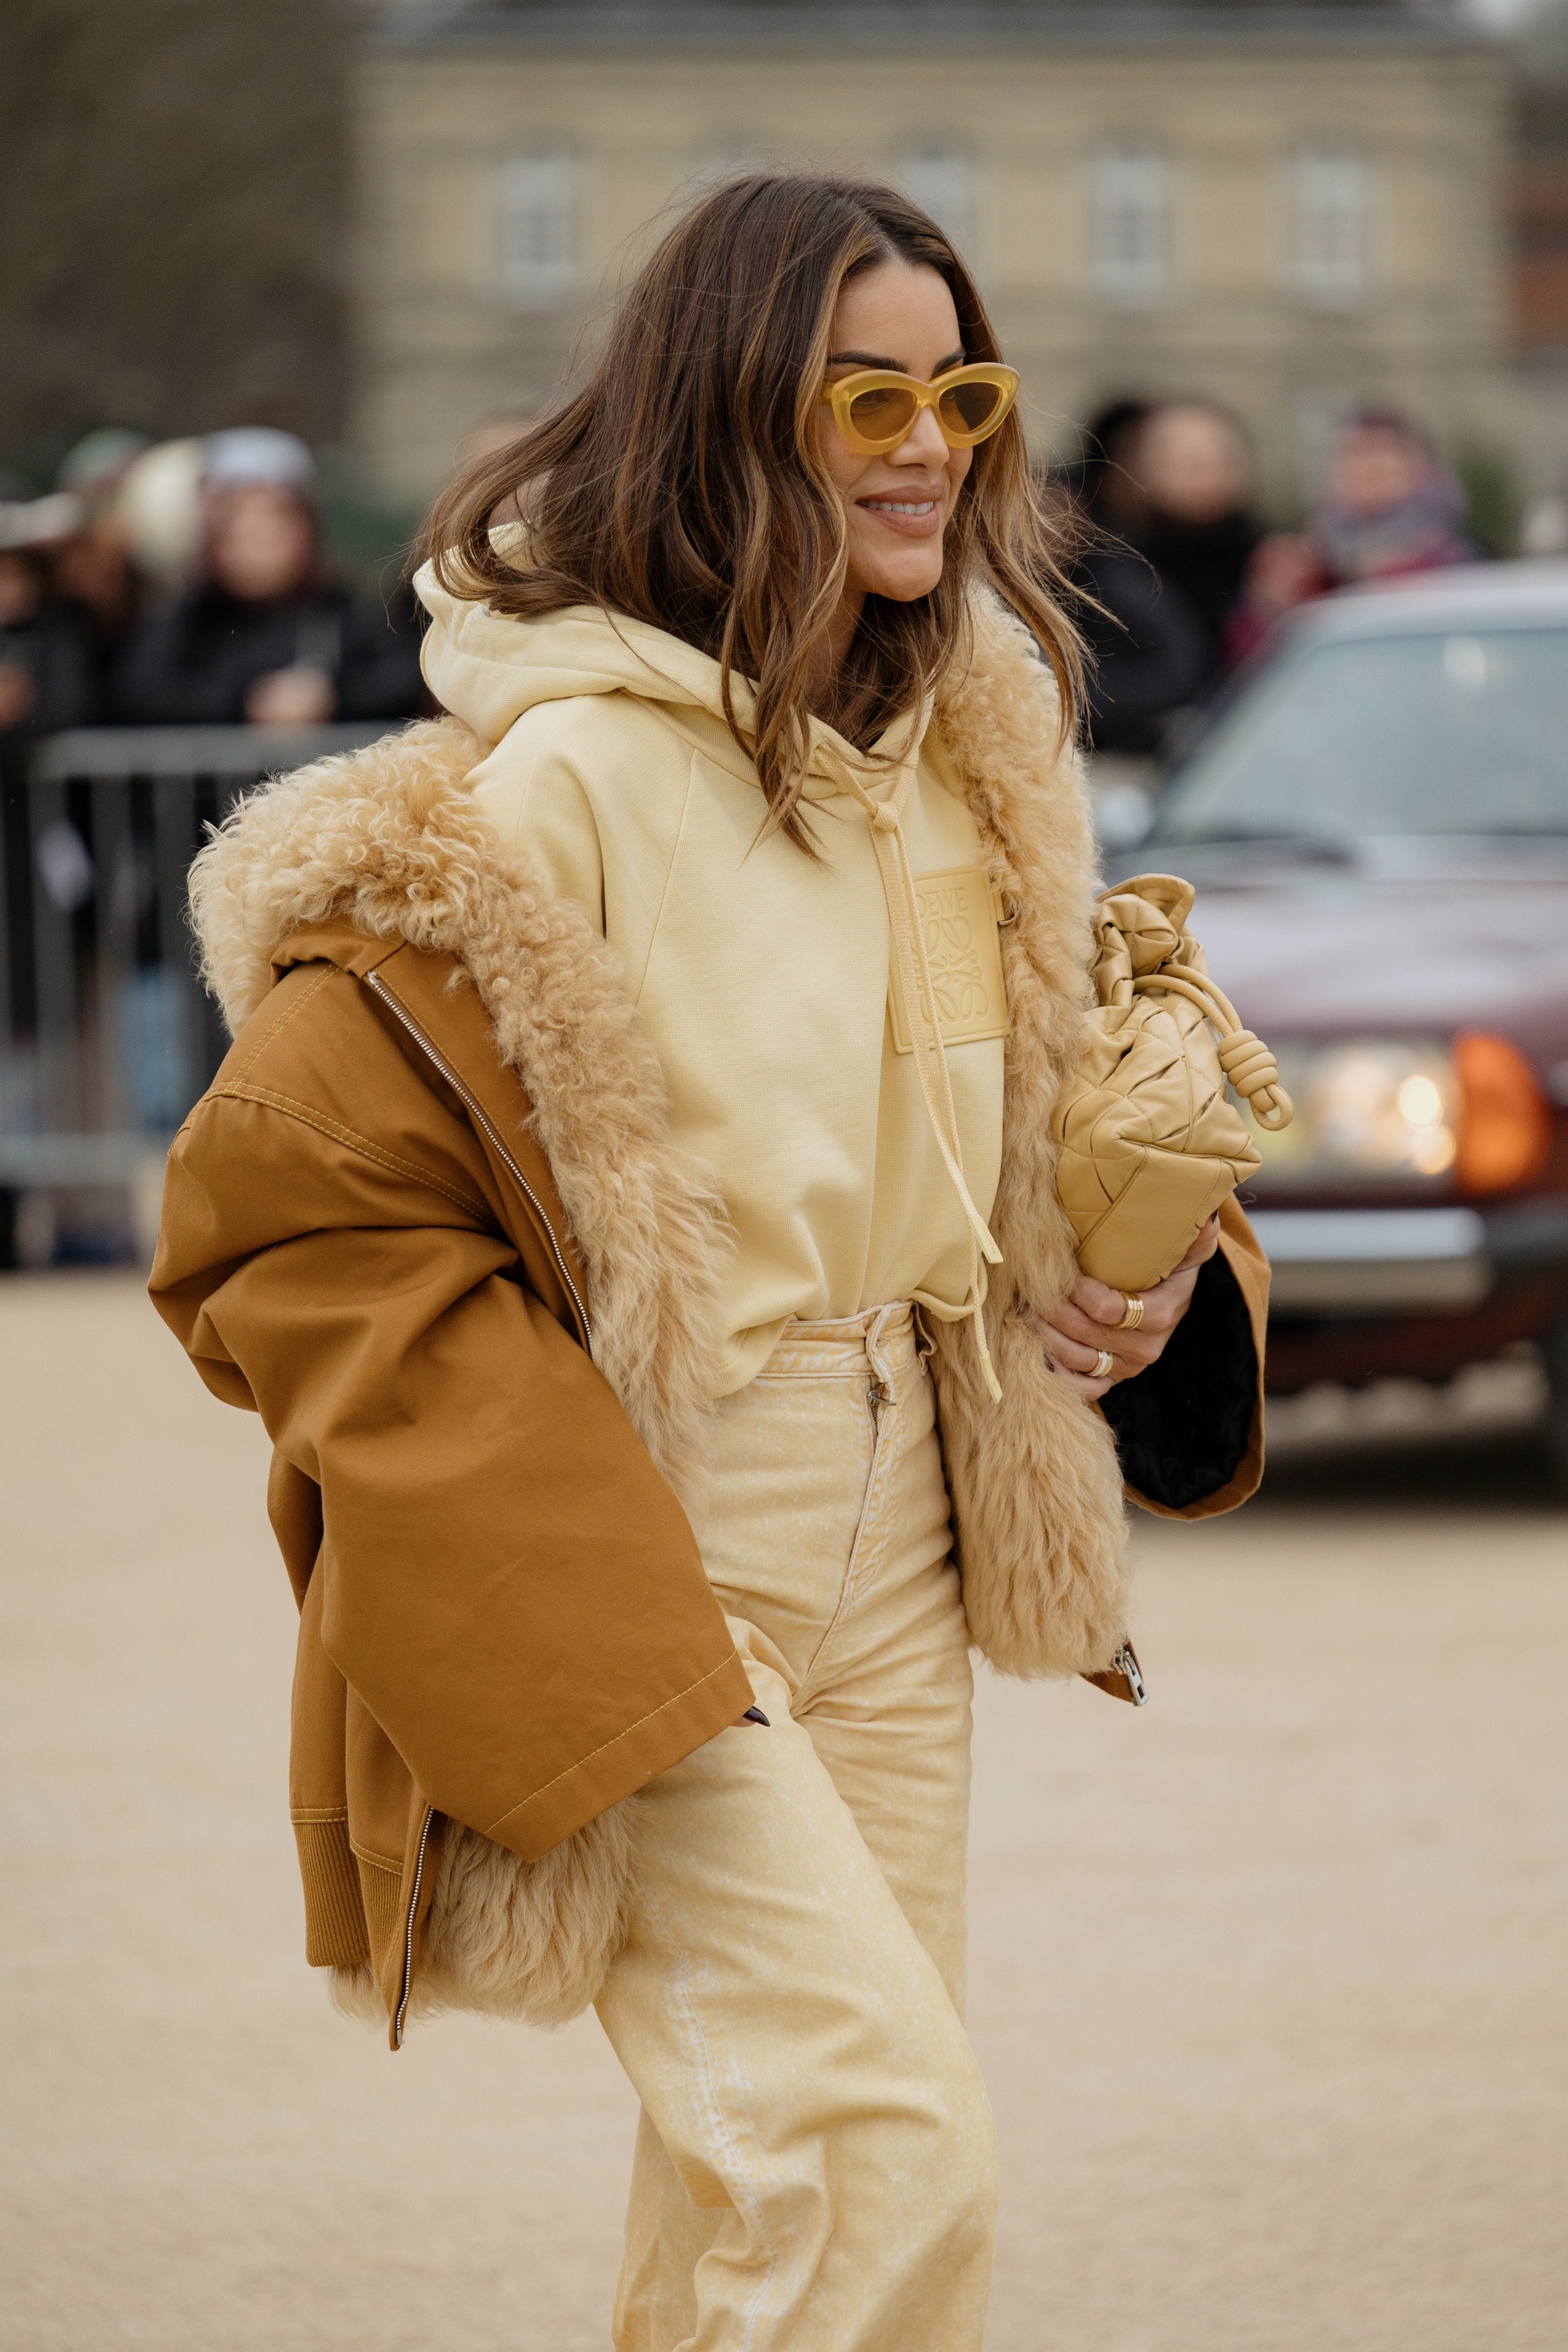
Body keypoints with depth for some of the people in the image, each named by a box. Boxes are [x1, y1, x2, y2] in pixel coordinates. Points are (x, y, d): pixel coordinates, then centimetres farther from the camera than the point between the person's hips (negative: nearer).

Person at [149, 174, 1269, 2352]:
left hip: (889, 1589, 8)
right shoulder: (556, 783, -17)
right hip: (629, 1601, -8)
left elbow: (1044, 1129, 25)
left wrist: (1158, 1277, 1)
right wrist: (572, 1623, -20)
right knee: (891, 2142, -19)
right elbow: (286, 1211, -17)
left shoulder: (964, 763, 9)